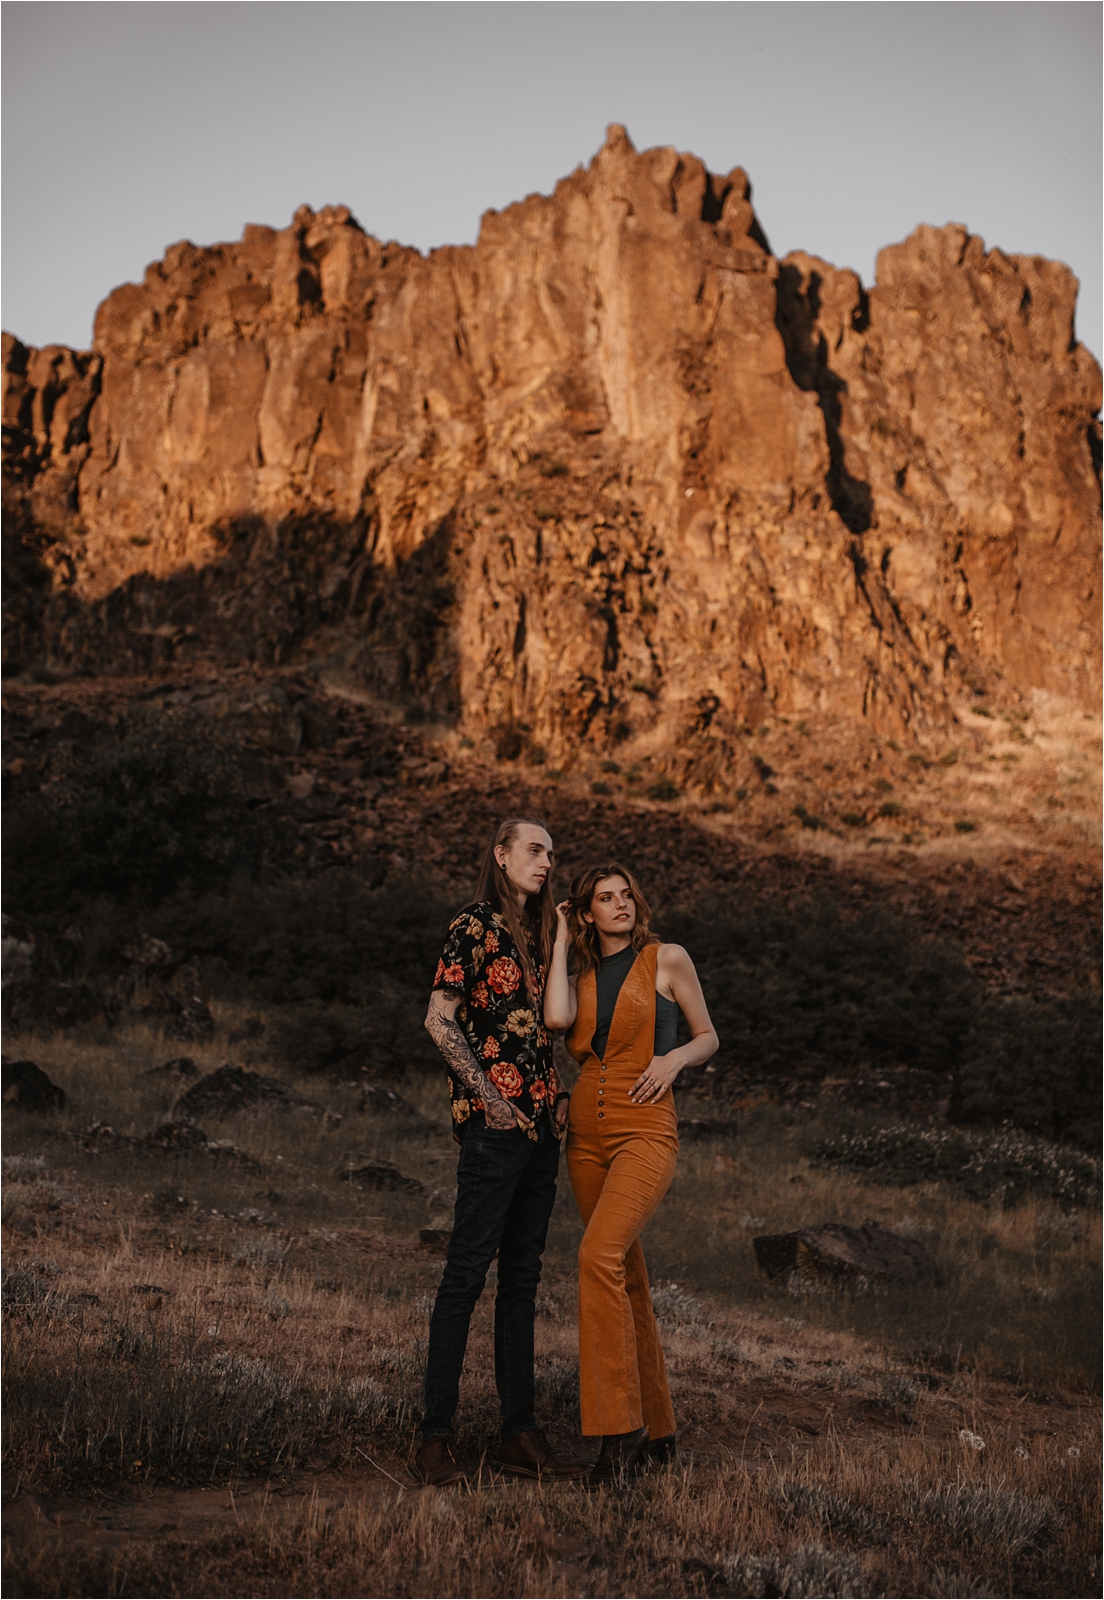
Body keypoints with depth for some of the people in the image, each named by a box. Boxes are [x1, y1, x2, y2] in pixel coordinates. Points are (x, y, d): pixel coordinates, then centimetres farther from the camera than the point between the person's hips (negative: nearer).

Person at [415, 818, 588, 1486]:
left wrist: (558, 1093, 9)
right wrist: (487, 1094, -14)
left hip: (541, 1117, 8)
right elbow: (439, 1020, -11)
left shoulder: (539, 933, 19)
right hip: (494, 1120, -8)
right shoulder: (473, 927, -4)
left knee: (523, 1275, 9)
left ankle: (521, 1431, 15)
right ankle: (436, 1436, -3)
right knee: (468, 1268, -8)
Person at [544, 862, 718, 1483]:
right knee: (627, 1277, 8)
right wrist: (561, 940, 2)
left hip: (646, 1129, -5)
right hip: (588, 1132, 5)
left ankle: (619, 1424, -18)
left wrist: (675, 1057, -13)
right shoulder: (581, 977, 14)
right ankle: (657, 1428, 18)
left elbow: (709, 1037, 9)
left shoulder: (668, 959, 3)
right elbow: (557, 1018, -9)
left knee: (600, 1257, -24)